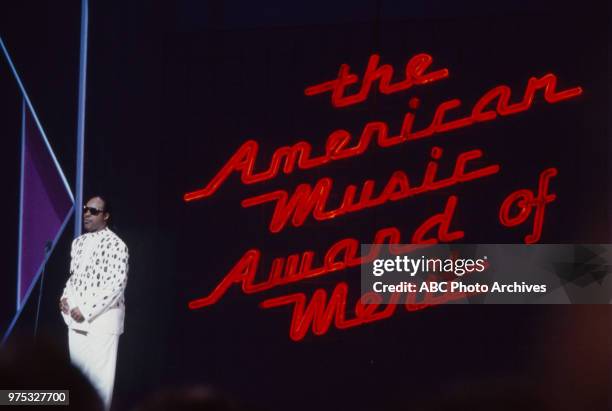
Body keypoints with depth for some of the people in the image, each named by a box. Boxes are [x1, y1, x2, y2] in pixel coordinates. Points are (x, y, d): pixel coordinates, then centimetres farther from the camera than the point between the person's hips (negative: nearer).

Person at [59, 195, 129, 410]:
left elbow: (117, 284, -16)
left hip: (102, 319, -7)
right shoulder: (78, 242, 14)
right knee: (78, 370, 9)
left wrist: (86, 310, -16)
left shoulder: (115, 245, -10)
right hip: (76, 319, 7)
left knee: (99, 375, -7)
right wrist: (65, 297, 3)